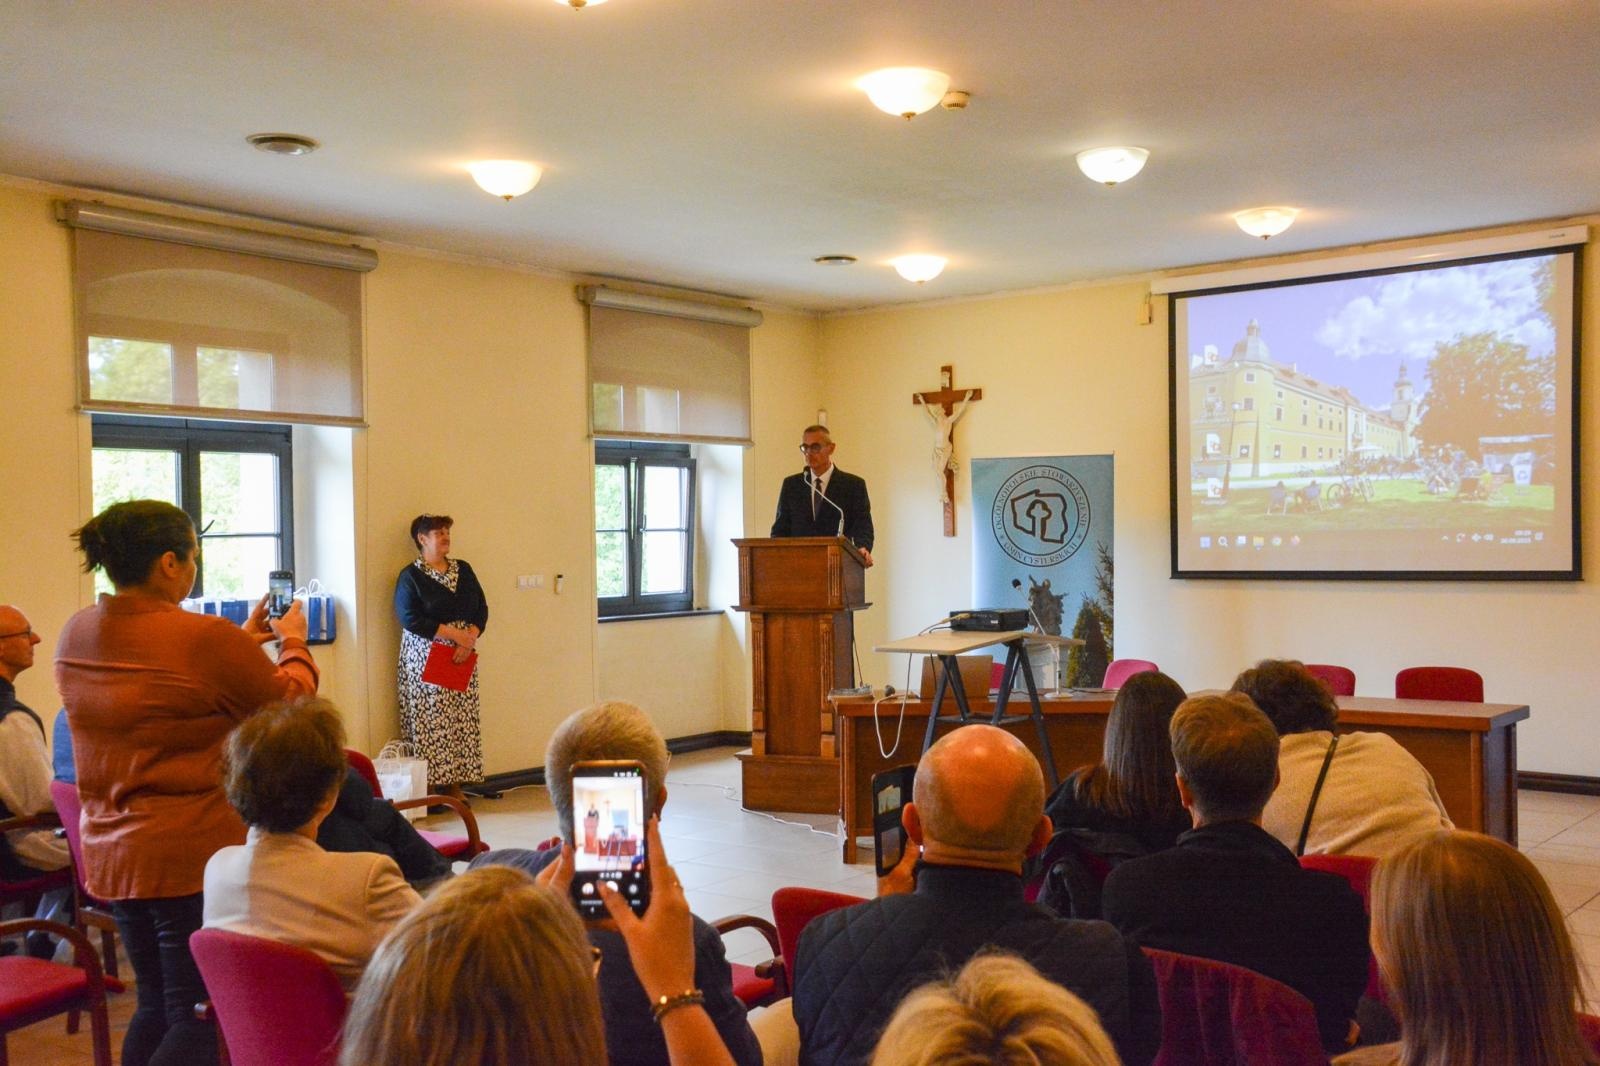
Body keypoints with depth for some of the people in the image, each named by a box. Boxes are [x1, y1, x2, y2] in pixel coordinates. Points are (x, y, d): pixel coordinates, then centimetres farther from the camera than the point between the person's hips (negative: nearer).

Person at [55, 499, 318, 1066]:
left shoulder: (74, 636, 4)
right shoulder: (205, 638, -20)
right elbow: (290, 705, -6)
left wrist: (241, 643, 21)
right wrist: (294, 645, 12)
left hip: (110, 853, 8)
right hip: (194, 854, -8)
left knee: (155, 1004, 20)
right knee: (199, 1019, 0)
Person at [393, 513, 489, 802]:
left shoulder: (463, 570, 14)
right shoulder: (410, 576, -2)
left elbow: (481, 608, 10)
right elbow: (410, 618, -12)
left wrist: (470, 639, -9)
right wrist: (455, 634, -15)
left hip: (462, 658, 5)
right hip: (426, 658, -5)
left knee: (461, 722, 2)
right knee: (430, 723, -8)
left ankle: (454, 784, 6)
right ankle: (428, 789, -5)